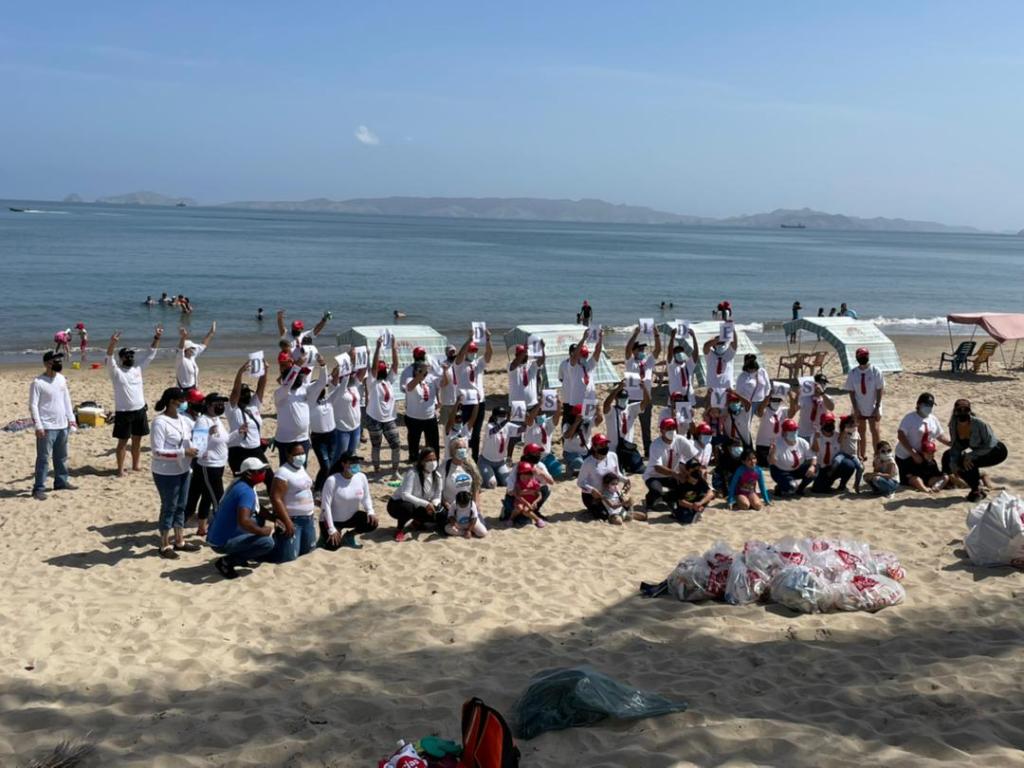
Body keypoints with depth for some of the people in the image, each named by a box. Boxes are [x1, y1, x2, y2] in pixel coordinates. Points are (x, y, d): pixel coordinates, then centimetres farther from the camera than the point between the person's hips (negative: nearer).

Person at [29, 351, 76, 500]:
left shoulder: (61, 379, 8)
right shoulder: (37, 382, -13)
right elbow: (33, 405, -14)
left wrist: (71, 418, 13)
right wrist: (38, 426, -18)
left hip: (62, 426, 7)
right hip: (46, 427, -7)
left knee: (61, 456, 16)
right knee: (43, 458, -4)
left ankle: (61, 481, 29)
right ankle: (39, 488, 0)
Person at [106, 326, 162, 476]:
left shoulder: (138, 369, 8)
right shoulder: (116, 372, -7)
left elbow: (151, 354, 10)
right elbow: (109, 359, -25)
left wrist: (157, 338, 1)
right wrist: (112, 343, -42)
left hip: (140, 410, 5)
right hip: (123, 412, -5)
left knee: (137, 439, 13)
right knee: (123, 441, 1)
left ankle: (135, 465, 26)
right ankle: (120, 469, 8)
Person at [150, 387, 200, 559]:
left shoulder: (183, 419, 3)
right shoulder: (160, 422, -19)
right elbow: (157, 451, -23)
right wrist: (183, 452, -25)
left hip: (183, 471, 7)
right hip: (166, 474, -7)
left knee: (180, 507, 17)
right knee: (169, 508, 4)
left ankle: (180, 541, 30)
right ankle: (164, 546, 18)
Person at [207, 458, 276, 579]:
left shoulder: (239, 484, 9)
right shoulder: (246, 491, -21)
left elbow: (257, 510, 25)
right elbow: (243, 521, -34)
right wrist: (263, 531, -19)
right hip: (221, 543, -10)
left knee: (259, 520, 18)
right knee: (267, 542, -19)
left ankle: (239, 557, 17)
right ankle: (226, 562, -8)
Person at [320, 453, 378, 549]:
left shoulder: (361, 477, -9)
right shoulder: (332, 480, -25)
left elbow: (366, 497, 5)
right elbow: (325, 505, -23)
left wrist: (370, 512, -16)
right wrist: (331, 530, -25)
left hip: (351, 517, 5)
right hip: (333, 520, -5)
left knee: (372, 522, -18)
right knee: (333, 546, -21)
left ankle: (349, 536, 10)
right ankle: (327, 534, 18)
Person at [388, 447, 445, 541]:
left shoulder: (437, 476, -8)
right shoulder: (412, 474, -27)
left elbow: (437, 497, -5)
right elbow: (405, 495, -37)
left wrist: (433, 505, -29)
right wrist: (425, 503, -43)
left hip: (417, 507, 6)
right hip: (397, 504, -6)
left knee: (441, 515, -15)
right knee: (407, 507, -41)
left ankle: (418, 522, 12)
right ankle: (399, 529, -11)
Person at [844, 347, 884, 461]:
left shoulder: (875, 371, -11)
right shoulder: (853, 373, -6)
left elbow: (880, 390, -8)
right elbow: (851, 392, -2)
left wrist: (877, 407, -11)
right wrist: (855, 408, -6)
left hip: (873, 408, -2)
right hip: (859, 409, 2)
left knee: (875, 430, -4)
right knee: (861, 431, 11)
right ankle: (862, 455, 21)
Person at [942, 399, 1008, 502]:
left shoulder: (980, 424, -30)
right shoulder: (953, 424, -13)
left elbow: (989, 446, -26)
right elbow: (955, 446, -3)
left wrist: (970, 456, -32)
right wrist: (953, 464, -16)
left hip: (997, 452, -7)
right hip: (981, 452, 7)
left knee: (968, 463, -30)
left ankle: (977, 490, -8)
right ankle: (976, 487, 14)